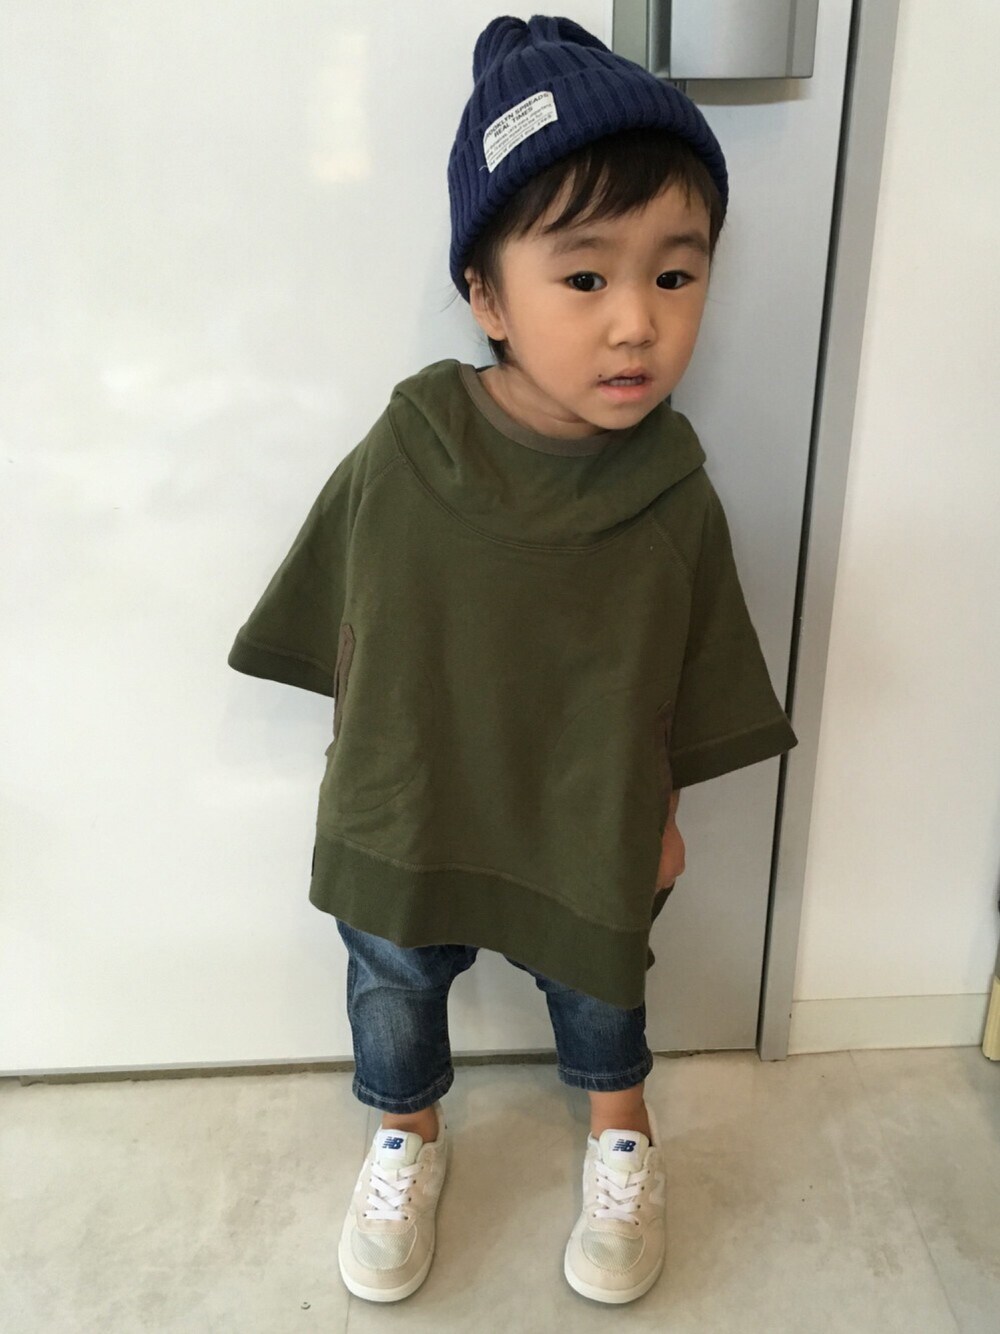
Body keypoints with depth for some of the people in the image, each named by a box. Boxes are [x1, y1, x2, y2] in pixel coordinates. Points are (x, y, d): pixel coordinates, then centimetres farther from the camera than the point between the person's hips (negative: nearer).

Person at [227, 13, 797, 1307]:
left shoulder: (672, 491, -20)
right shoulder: (399, 458, -22)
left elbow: (684, 680, -6)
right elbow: (341, 634, -6)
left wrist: (662, 811, 3)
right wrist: (363, 767, 3)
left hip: (593, 833, 0)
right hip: (404, 820, 1)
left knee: (600, 994, 25)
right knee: (393, 993, 24)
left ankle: (621, 1143, 57)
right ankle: (408, 1142, 55)